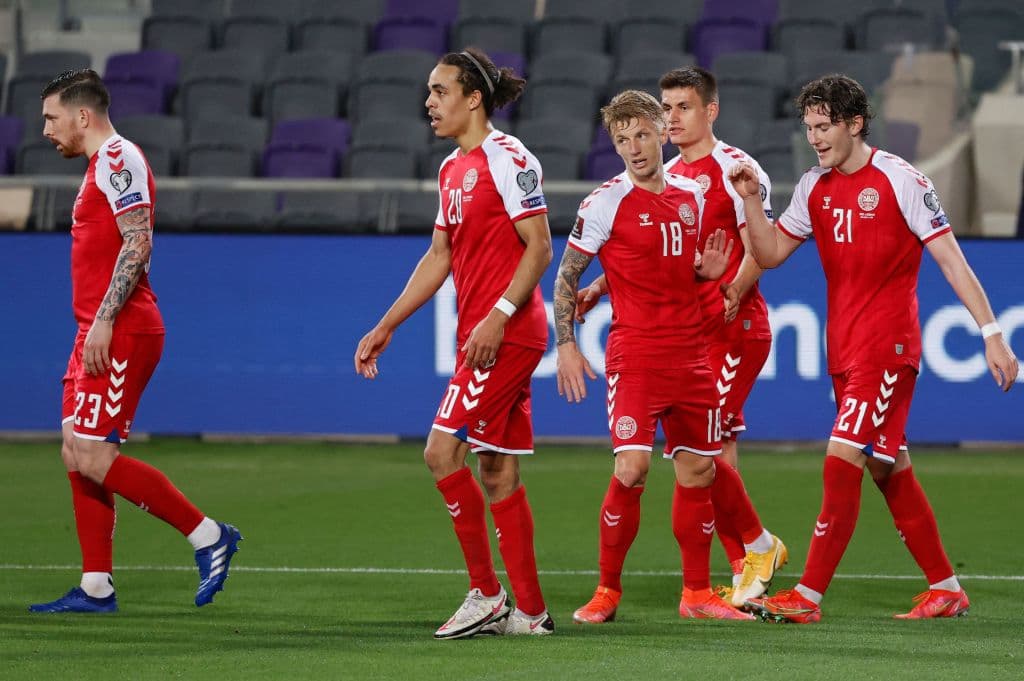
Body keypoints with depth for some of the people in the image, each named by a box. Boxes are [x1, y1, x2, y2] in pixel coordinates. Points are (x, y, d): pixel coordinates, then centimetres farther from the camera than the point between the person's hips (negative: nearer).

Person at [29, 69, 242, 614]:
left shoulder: (117, 159, -10)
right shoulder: (102, 165, 21)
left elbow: (137, 244, -20)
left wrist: (104, 321, -23)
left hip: (120, 335, -10)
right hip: (99, 335, 10)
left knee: (93, 456, -13)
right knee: (77, 455, 7)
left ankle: (208, 535, -8)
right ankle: (96, 587, 9)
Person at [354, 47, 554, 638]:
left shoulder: (507, 159, -12)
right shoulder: (452, 169, 16)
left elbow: (539, 247, -15)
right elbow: (439, 257, 22)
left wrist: (498, 315, -23)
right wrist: (386, 327, 21)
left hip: (507, 333, -9)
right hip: (481, 337, 9)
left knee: (444, 450, -13)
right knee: (497, 471, 8)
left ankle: (486, 594, -6)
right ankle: (530, 611, 12)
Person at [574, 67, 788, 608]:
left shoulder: (735, 168, -8)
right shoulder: (667, 177, 15)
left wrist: (733, 294, -29)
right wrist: (600, 288, 9)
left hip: (735, 327, -7)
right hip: (686, 330, 7)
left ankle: (759, 544, 4)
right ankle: (744, 574, 9)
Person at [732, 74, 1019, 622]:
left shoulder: (899, 180, -10)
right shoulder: (814, 187, 10)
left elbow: (950, 258, -10)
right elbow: (771, 253, 12)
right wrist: (751, 201, -5)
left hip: (888, 345, -7)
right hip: (843, 349, 7)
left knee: (842, 461, -14)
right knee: (890, 471, 11)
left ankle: (808, 597, -13)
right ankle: (945, 587, 21)